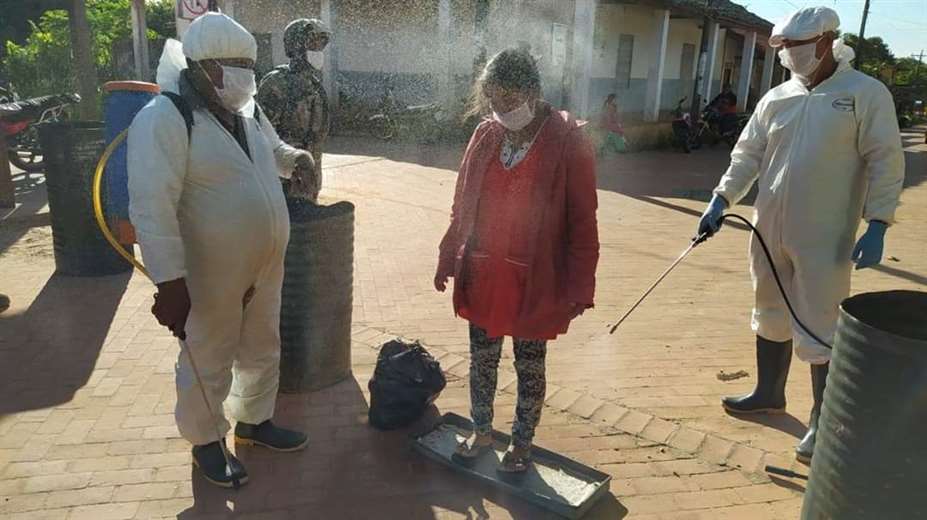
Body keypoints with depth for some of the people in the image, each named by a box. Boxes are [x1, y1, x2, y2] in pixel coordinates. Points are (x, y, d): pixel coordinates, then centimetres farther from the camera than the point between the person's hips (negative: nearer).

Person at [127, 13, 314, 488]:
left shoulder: (248, 112, 5)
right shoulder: (164, 119, -19)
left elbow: (273, 150, 27)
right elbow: (152, 209, -24)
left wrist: (294, 158, 3)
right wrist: (170, 284, -27)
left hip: (265, 267, 7)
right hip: (210, 276, -7)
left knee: (262, 350, 21)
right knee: (209, 363, 10)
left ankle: (254, 422, 43)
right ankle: (205, 442, 34)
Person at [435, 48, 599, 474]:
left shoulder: (568, 142, -12)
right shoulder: (485, 136, 1)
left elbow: (582, 222, -10)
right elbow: (462, 206, 10)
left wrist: (579, 288, -11)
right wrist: (448, 259, 11)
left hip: (535, 281, -4)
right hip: (481, 276, 4)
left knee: (529, 365, 13)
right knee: (481, 358, 17)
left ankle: (522, 443, 34)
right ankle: (481, 431, 39)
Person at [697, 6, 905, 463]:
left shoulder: (866, 94, -6)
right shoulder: (776, 98, 7)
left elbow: (885, 163, -8)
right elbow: (748, 155, 10)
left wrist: (876, 225, -15)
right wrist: (720, 200, -1)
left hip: (824, 239, -5)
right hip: (770, 231, 5)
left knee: (819, 329, 1)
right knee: (772, 315, 18)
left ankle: (823, 423, 16)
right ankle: (769, 393, 37)